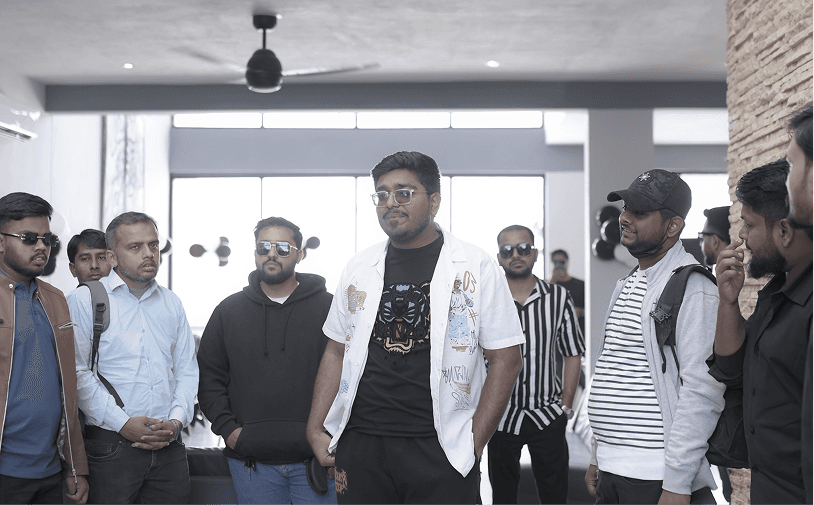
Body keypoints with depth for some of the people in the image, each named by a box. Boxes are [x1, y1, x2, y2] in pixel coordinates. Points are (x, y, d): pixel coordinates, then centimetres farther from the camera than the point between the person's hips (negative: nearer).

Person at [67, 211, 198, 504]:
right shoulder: (83, 301, -1)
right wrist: (122, 423, -13)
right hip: (111, 445, -4)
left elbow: (187, 369, 13)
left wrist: (177, 420, -2)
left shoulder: (171, 304, 14)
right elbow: (78, 373, -8)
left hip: (169, 447, 4)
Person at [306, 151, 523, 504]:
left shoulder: (475, 268, -2)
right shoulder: (358, 269, 10)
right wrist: (316, 430, 5)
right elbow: (337, 352, 14)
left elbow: (506, 359, -3)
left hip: (439, 449, -3)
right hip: (360, 445, 3)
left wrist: (473, 442, -9)